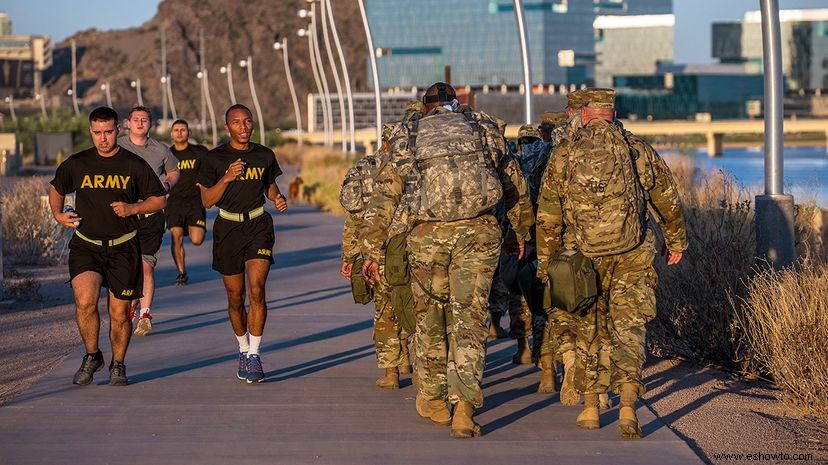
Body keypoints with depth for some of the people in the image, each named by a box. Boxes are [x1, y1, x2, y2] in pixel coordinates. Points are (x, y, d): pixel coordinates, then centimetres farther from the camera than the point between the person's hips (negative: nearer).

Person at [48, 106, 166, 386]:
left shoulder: (134, 165, 1)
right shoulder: (75, 164, 4)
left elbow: (159, 199, 7)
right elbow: (56, 189, 23)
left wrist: (132, 208, -10)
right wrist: (58, 214, 5)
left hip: (123, 248, 0)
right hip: (85, 246, 0)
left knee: (119, 312, 4)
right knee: (85, 300, -21)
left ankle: (118, 365, 27)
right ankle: (92, 356, 3)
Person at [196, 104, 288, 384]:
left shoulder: (265, 155, 6)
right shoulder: (215, 158, -1)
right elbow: (207, 200, -3)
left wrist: (278, 198, 0)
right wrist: (227, 178, -17)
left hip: (259, 226, 0)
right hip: (228, 229, 0)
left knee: (256, 290, -17)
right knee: (235, 298, 8)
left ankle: (254, 355, -13)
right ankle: (243, 350, 29)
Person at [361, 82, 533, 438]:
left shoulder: (408, 138, 15)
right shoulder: (484, 127, 16)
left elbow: (383, 199, 9)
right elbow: (514, 184, 20)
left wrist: (372, 251, 12)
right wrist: (523, 232, 31)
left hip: (428, 235, 1)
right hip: (478, 232, 0)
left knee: (430, 317, 18)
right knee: (469, 319, 1)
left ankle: (431, 399, 30)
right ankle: (464, 407, -13)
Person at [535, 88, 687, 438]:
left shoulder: (565, 156, -1)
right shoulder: (639, 152, 3)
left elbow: (548, 216, 0)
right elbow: (668, 202, 13)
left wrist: (545, 261, 9)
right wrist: (676, 242, 28)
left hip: (584, 257, 0)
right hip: (631, 257, 0)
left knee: (591, 330, 15)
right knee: (628, 329, 1)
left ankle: (590, 409, 22)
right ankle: (627, 406, -17)